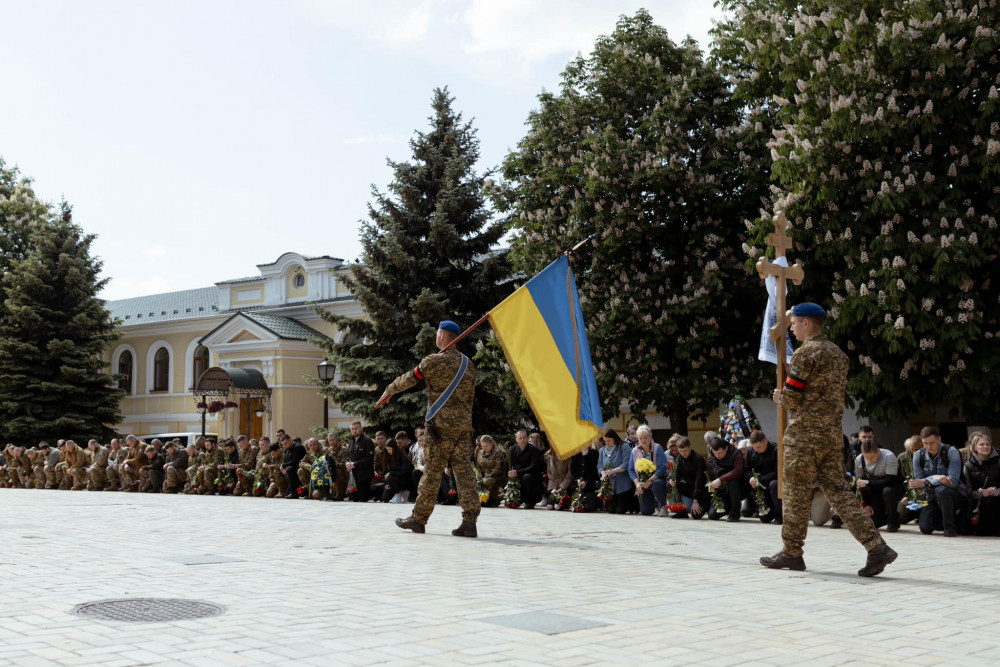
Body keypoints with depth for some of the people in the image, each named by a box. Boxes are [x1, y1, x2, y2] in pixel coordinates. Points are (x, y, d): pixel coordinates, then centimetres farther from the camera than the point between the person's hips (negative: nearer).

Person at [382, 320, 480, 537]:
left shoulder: (434, 361, -5)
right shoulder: (467, 363, 13)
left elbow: (408, 379, 8)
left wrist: (389, 390, 26)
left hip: (442, 425, -5)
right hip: (465, 425, 5)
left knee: (431, 473, 2)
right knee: (464, 472, 1)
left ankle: (418, 519, 13)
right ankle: (469, 522, -6)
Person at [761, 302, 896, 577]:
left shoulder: (805, 353, -12)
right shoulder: (838, 353, 15)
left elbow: (791, 399, -14)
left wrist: (780, 397, 9)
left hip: (806, 434, -8)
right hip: (833, 433, 8)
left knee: (796, 493, 3)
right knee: (837, 490, 7)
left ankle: (791, 553, 11)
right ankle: (876, 547, -1)